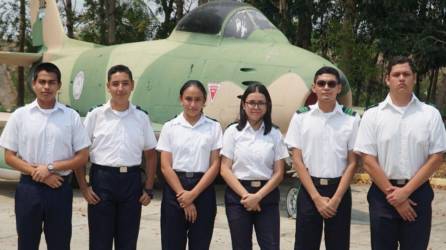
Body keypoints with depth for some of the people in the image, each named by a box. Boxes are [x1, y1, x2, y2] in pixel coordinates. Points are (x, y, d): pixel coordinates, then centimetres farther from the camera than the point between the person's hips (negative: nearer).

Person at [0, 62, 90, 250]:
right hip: (29, 188, 0)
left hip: (60, 188, 0)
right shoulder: (20, 115, 0)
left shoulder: (71, 117, -1)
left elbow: (82, 157, -1)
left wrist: (51, 168, -13)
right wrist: (37, 173, -13)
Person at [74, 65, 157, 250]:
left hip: (131, 181, 2)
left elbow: (150, 155, 11)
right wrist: (83, 186, -5)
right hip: (102, 180, -2)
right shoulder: (95, 115, 0)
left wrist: (149, 189, 5)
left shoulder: (141, 118, 6)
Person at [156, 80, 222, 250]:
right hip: (174, 189, 0)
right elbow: (165, 166, -2)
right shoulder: (170, 127, 3)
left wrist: (193, 194, -10)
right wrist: (183, 194, -10)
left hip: (203, 189, 0)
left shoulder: (214, 127, 3)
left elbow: (215, 165, -1)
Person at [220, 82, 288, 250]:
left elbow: (279, 172, 1)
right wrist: (246, 195, -13)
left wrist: (258, 196, -12)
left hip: (267, 196, 1)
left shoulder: (275, 134, 5)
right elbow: (225, 170, -3)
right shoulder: (233, 132, 2)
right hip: (238, 196, -1)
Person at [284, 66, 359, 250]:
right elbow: (297, 161, -2)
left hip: (339, 190, 0)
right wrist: (316, 197, -10)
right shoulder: (301, 117, 0)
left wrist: (336, 198, -10)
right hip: (309, 190, 0)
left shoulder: (351, 119, 0)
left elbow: (352, 162, 0)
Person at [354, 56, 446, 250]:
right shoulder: (372, 115, 0)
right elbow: (368, 160, -4)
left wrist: (406, 191, -10)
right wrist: (392, 192, -10)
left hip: (418, 193, 0)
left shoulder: (430, 114, 1)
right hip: (383, 194, 0)